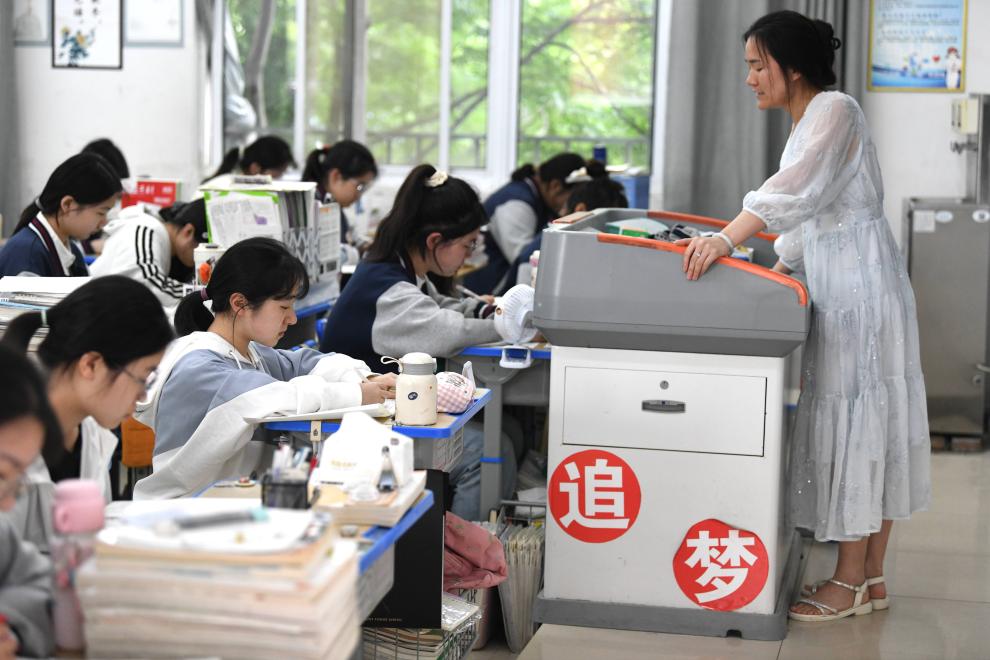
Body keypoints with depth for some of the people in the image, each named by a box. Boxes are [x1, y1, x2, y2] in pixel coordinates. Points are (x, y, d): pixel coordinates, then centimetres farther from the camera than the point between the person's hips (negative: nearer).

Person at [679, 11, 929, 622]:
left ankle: (851, 582, 2)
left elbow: (796, 191, -31)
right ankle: (871, 576, 16)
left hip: (861, 292, -10)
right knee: (869, 430, 11)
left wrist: (726, 240, -41)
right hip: (839, 295, 10)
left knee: (858, 424, -5)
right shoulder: (809, 122, 16)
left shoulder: (834, 112, -14)